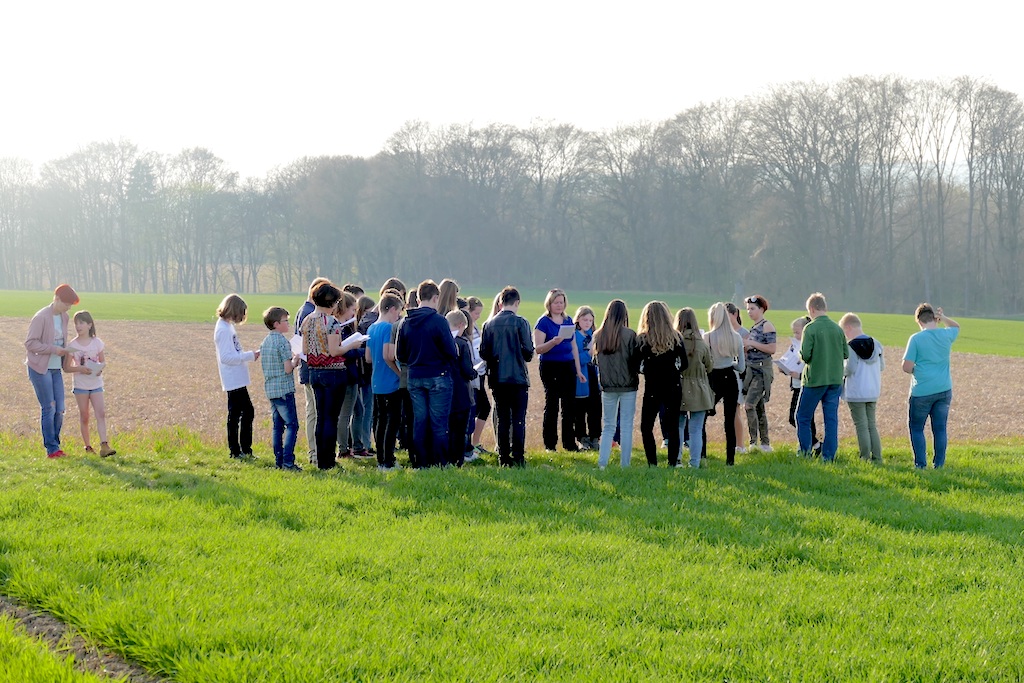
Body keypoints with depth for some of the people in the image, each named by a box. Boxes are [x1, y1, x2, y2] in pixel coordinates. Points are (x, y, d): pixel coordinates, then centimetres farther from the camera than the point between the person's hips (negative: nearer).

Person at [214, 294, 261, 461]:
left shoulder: (227, 327, 13)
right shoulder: (224, 329, -16)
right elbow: (226, 357, -22)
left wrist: (251, 355, 11)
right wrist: (249, 356, -20)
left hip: (238, 380, 10)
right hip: (233, 381, -10)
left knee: (248, 412, 14)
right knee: (235, 414, -2)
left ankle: (245, 449, 20)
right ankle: (235, 451, 5)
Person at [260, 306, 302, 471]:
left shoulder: (265, 342, 10)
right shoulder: (283, 342, -15)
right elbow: (287, 369, -18)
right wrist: (295, 361, 2)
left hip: (270, 389, 8)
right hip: (284, 389, -8)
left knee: (277, 426, 12)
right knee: (292, 425, -6)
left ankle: (279, 461, 13)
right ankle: (288, 461, -11)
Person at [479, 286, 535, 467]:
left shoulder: (489, 324, 2)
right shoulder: (520, 323, -8)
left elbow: (483, 353, 3)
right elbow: (528, 351, -7)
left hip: (497, 378, 4)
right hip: (518, 377, -3)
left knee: (501, 419, 9)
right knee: (518, 419, 0)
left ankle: (504, 458, 9)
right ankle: (518, 458, -3)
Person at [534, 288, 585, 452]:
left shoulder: (568, 321, 13)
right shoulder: (543, 322, -5)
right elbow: (538, 349, -11)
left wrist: (578, 370, 16)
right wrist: (553, 342, -28)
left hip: (568, 366, 6)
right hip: (550, 367, -5)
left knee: (569, 405, 5)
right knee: (551, 404, -3)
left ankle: (569, 443, 12)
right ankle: (549, 444, 3)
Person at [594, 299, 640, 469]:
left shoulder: (598, 336, -2)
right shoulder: (629, 335, -12)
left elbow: (595, 359, 8)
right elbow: (636, 360, -7)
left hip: (607, 386, 3)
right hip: (628, 385, -3)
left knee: (608, 426, 13)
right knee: (626, 427, 4)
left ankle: (602, 463, 4)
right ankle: (625, 464, 5)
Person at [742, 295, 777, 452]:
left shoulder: (767, 326, -9)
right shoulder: (753, 327, 16)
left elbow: (772, 349, -18)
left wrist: (751, 343, -17)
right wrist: (744, 345, 4)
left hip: (762, 369, -9)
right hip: (752, 368, 9)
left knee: (749, 405, -17)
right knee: (759, 407, 11)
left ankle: (754, 441, -15)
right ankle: (765, 443, 16)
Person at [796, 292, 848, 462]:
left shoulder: (811, 328, -12)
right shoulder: (837, 328, 2)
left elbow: (805, 355, -17)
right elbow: (846, 354, 6)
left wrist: (802, 355, 5)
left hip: (815, 379, -4)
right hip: (835, 380, 4)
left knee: (803, 417, 9)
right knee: (831, 418, 7)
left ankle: (805, 453, 10)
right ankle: (829, 456, 6)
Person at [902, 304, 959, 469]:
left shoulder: (916, 339, -11)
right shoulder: (946, 335, 1)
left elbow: (907, 367, -12)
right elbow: (956, 326, 27)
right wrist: (942, 317, 10)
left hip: (922, 391, -4)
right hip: (944, 390, 4)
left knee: (916, 428, 9)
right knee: (940, 429, 9)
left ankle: (920, 464, 5)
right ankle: (939, 464, 11)